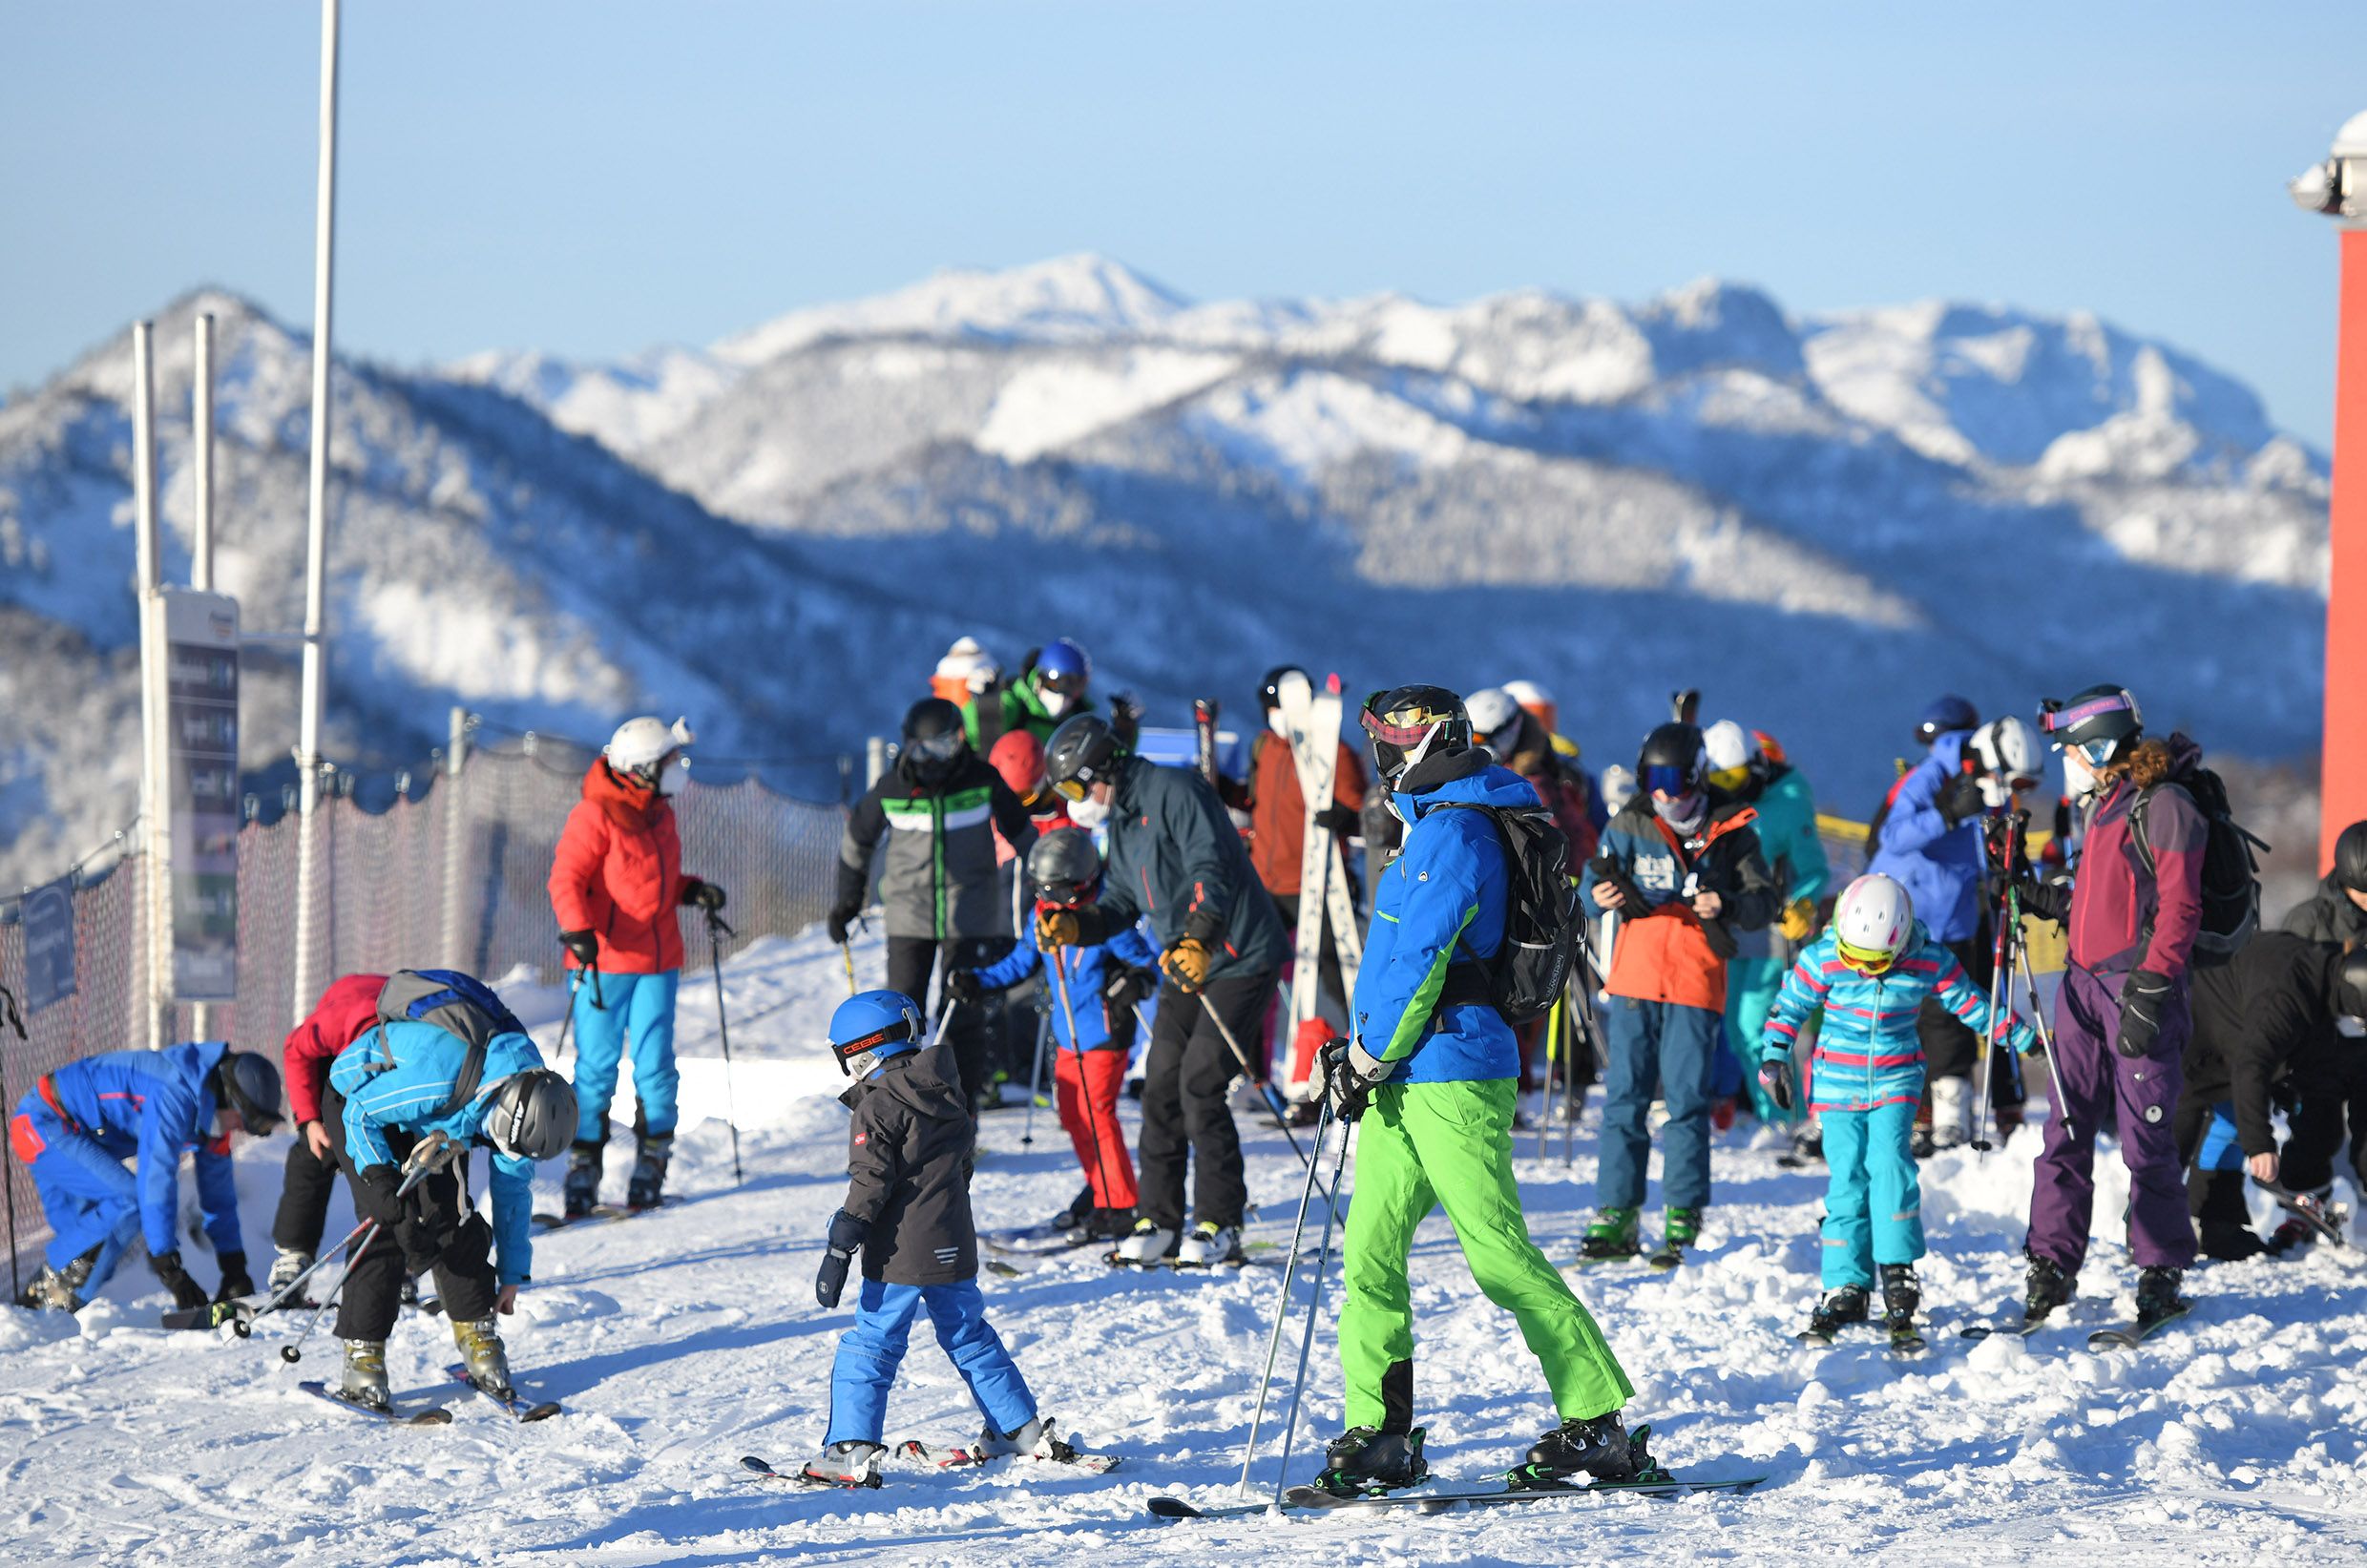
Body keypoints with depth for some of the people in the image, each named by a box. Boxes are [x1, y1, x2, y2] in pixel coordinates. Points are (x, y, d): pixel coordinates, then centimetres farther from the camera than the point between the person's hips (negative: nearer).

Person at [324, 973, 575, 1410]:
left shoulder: (527, 1098, -18)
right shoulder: (445, 1074, -42)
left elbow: (514, 1189, -2)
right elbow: (361, 1114, -28)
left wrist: (512, 1275, 3)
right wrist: (382, 1181, -39)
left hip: (429, 1123, 6)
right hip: (359, 1100, -6)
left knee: (452, 1217, -10)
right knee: (387, 1226, -19)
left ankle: (478, 1336, 2)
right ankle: (362, 1354, -15)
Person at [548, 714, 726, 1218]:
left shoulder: (658, 813, 13)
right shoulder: (595, 816, -10)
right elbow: (566, 879, -16)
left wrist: (692, 891, 8)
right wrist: (577, 930, -30)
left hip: (657, 961, 6)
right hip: (604, 962, -6)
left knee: (656, 1066, 1)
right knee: (597, 1067, -3)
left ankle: (652, 1163, 11)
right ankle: (584, 1167, 4)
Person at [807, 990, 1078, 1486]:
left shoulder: (878, 1106, -12)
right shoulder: (945, 1089, 10)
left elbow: (870, 1184, -18)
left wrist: (838, 1252, -17)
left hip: (900, 1255, -7)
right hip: (954, 1247, 7)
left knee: (870, 1347, -2)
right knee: (969, 1338, 19)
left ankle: (852, 1450, -9)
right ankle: (1024, 1430, 23)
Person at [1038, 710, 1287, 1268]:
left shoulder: (1172, 793, -15)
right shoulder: (1120, 821, 14)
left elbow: (1210, 870, -26)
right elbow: (1119, 906, 18)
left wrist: (1198, 939, -39)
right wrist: (1072, 926, 0)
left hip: (1239, 958, -9)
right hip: (1186, 967, 9)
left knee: (1200, 1084, -13)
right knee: (1161, 1085, 4)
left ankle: (1220, 1226, -6)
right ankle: (1158, 1222, 10)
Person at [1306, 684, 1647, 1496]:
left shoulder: (1456, 833, -13)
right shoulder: (1433, 825, 19)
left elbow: (1421, 959, -18)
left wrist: (1368, 1059, -12)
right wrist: (1359, 1051, 17)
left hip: (1450, 1074, -10)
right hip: (1406, 1077, 10)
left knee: (1501, 1257, -8)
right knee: (1369, 1251, 5)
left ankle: (1600, 1425, -3)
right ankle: (1380, 1437, 7)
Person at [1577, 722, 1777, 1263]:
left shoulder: (1730, 833, 2)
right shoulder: (1630, 827, 4)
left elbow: (1764, 901, 1)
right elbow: (1594, 883, -4)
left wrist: (1727, 906, -20)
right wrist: (1600, 895, -28)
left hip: (1697, 982, -1)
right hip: (1634, 979, 2)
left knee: (1686, 1098, -2)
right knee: (1624, 1097, 1)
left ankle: (1683, 1216, 6)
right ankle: (1616, 1216, 5)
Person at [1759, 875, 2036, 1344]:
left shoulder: (1929, 962, -10)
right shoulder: (1821, 961, -12)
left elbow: (1968, 1001, 4)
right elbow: (1789, 1007, 2)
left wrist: (2021, 1036, 8)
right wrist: (1773, 1058, -5)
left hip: (1896, 1080, 0)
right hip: (1837, 1083, 0)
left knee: (1889, 1161, -20)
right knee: (1847, 1178, -4)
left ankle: (1897, 1271, -16)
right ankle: (1846, 1287, 1)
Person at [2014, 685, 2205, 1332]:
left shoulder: (2164, 806, -10)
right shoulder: (2106, 804, 18)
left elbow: (2178, 908, -15)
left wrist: (2150, 989, -20)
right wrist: (2042, 899, 15)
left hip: (2139, 987, -8)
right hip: (2085, 982, 8)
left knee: (2145, 1140, -3)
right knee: (2066, 1132, 5)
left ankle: (2161, 1277, 6)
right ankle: (2051, 1266, 10)